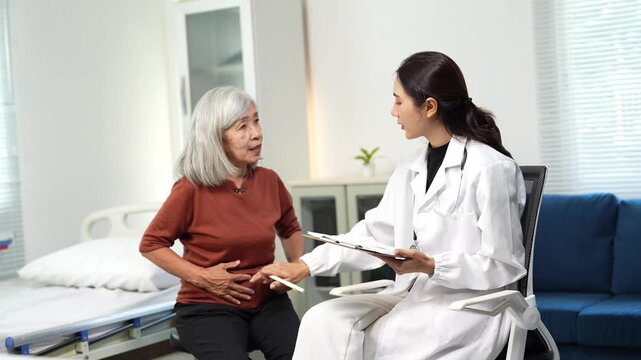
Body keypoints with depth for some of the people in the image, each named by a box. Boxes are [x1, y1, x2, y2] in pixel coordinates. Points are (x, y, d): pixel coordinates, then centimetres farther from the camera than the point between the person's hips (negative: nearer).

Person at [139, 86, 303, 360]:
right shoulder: (192, 188, -11)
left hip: (267, 301, 4)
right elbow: (150, 244, -2)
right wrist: (201, 277, -12)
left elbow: (290, 229, 23)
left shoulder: (269, 181, 3)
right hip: (207, 308, -3)